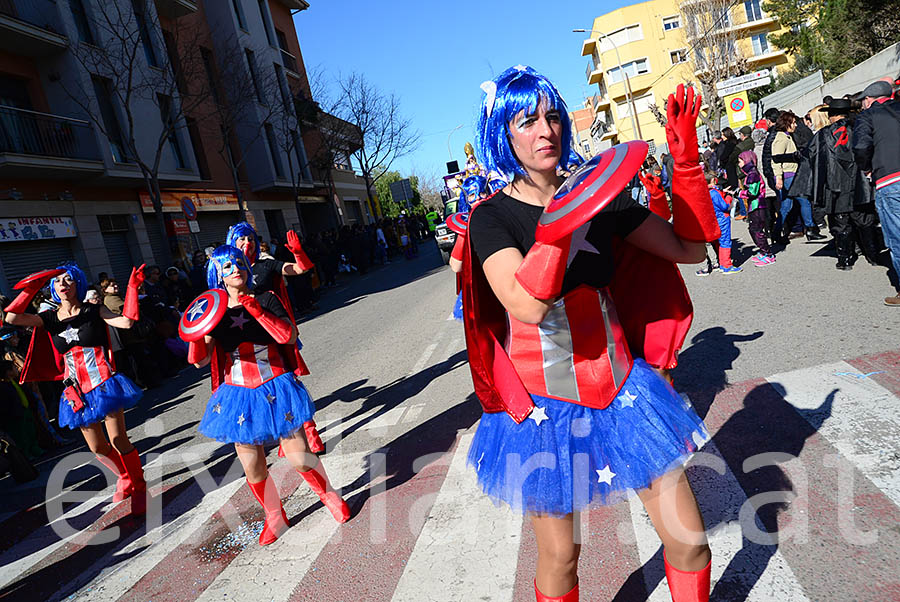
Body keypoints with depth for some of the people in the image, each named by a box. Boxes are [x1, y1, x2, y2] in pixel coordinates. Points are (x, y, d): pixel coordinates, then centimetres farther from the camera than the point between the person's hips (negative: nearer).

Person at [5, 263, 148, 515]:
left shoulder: (94, 311, -1)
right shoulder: (49, 319, 7)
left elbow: (126, 321, -17)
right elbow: (12, 318, -9)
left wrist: (132, 287, -20)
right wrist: (32, 287, -8)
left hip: (104, 384, -4)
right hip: (77, 391, 4)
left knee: (118, 440, -2)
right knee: (97, 447, 13)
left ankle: (138, 486, 17)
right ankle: (125, 478, 38)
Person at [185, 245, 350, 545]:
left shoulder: (266, 299, 0)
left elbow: (289, 336, -14)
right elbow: (199, 360, -3)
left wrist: (258, 311, -21)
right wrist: (196, 335, -22)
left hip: (276, 390, -2)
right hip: (239, 396, 2)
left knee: (299, 457, -1)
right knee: (252, 467, 6)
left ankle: (330, 497, 28)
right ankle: (274, 518, 32)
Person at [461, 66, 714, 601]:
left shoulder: (598, 194, 3)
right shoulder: (491, 218, -10)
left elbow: (690, 247, 3)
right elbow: (527, 306, -28)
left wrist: (686, 157, -5)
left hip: (622, 387, 4)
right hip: (546, 406, -3)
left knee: (689, 540, 10)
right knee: (560, 555, 13)